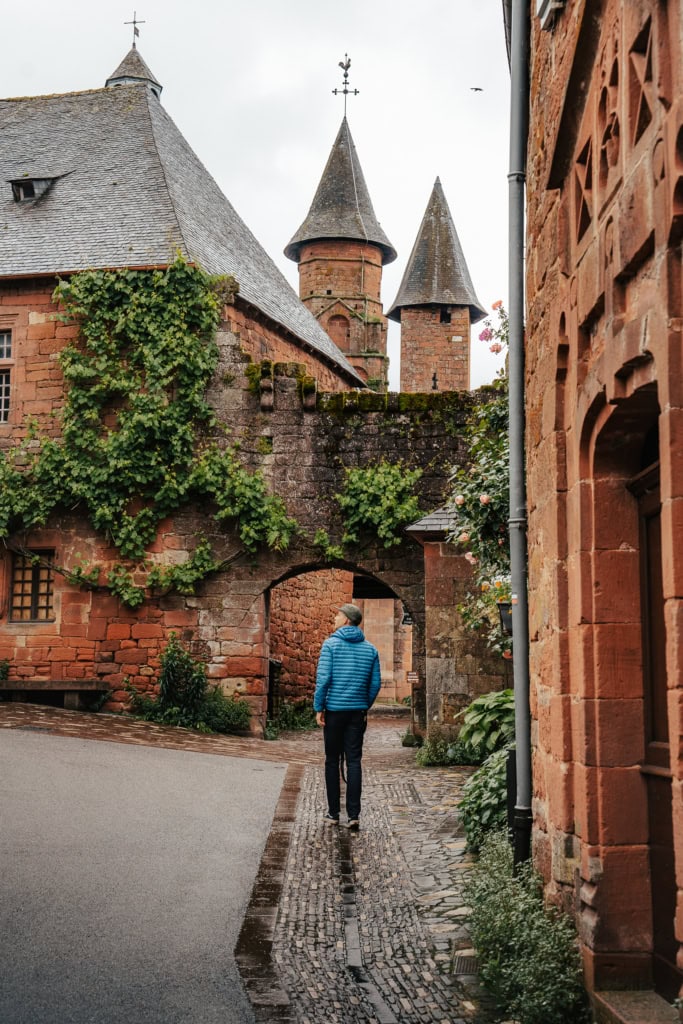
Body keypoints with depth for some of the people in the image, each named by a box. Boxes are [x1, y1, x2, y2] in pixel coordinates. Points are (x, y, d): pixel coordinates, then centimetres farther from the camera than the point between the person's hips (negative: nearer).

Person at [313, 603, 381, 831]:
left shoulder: (331, 644, -7)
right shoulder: (370, 649, 5)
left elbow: (323, 678, -13)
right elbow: (376, 683, 6)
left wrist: (318, 707, -5)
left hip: (334, 710, -3)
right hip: (358, 711, 3)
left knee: (332, 761, 8)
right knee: (354, 761, 2)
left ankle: (333, 813, 13)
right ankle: (353, 815, -4)